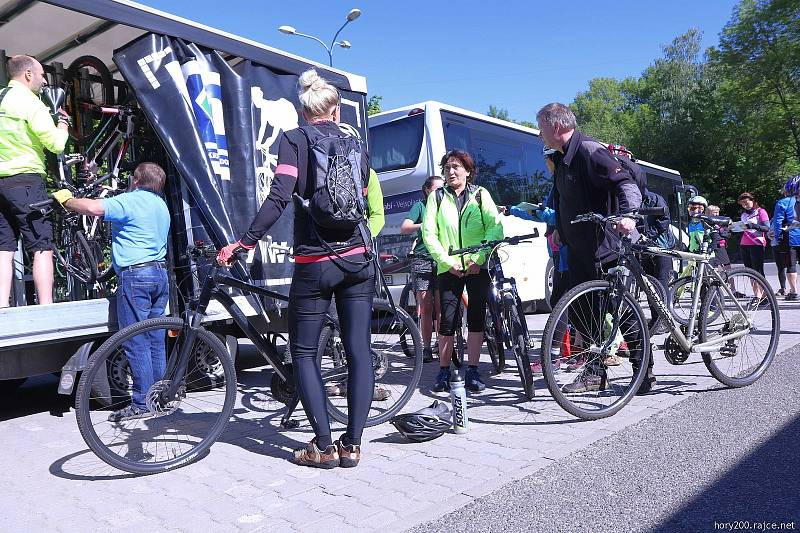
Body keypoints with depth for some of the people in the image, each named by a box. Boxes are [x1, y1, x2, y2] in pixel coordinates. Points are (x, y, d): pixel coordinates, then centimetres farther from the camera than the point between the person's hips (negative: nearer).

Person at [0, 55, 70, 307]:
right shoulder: (30, 101, -7)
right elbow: (56, 144, -11)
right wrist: (62, 122, 7)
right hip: (25, 178, -7)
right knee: (42, 248, -5)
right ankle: (46, 306, -9)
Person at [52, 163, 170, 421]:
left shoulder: (130, 200, -8)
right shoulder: (161, 205, 20)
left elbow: (95, 208, -24)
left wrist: (66, 200, -7)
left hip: (135, 274, -8)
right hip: (160, 273, 9)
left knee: (136, 342, -4)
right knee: (155, 339, 12)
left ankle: (141, 403, -1)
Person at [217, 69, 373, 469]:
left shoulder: (293, 140, 0)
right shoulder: (357, 147, 12)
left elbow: (279, 198, -14)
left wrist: (243, 243, -12)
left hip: (315, 263, -3)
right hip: (358, 260, 4)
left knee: (304, 352, 8)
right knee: (358, 350, 6)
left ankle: (324, 446, 6)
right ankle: (352, 444, 11)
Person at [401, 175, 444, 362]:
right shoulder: (420, 206, 8)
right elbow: (404, 228, -5)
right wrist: (424, 225, -20)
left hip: (442, 260, 3)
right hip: (423, 259, -2)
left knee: (441, 306, -1)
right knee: (425, 307, -2)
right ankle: (426, 348, 3)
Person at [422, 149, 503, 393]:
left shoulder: (480, 194, 8)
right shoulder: (437, 197, 8)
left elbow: (495, 227, -1)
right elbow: (429, 234, 2)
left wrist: (479, 259, -12)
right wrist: (448, 261, -9)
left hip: (478, 267, 0)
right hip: (449, 268, 0)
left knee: (476, 318, 1)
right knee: (447, 320, -3)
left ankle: (473, 372, 10)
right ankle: (444, 371, 11)